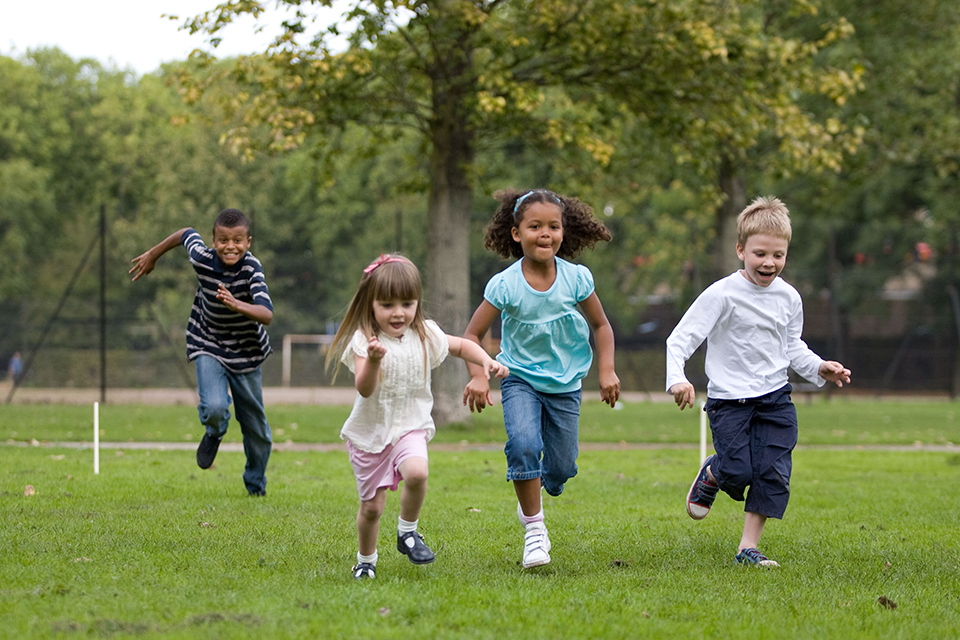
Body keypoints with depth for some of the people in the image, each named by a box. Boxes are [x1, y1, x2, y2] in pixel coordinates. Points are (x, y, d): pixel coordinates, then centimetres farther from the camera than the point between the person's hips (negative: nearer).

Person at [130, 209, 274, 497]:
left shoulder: (251, 268, -28)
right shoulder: (202, 258, -21)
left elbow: (267, 315, -40)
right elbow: (186, 234, 2)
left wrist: (237, 305, -57)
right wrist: (153, 255, 16)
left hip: (246, 351, 0)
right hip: (208, 346, 0)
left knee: (255, 426, 11)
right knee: (214, 408, -26)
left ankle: (256, 482, 41)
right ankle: (214, 434, 13)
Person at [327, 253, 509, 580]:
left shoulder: (426, 336, -1)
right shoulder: (364, 340, -13)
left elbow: (462, 346, 17)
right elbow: (365, 389, -24)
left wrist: (486, 361, -1)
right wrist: (373, 360, -42)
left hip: (411, 426, 1)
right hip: (370, 431, -1)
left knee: (417, 473, -30)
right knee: (372, 505, 3)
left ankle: (407, 531, -5)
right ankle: (366, 560, 29)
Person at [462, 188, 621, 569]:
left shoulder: (576, 279, -11)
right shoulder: (505, 285, -16)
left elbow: (600, 326, 5)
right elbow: (473, 334, -7)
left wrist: (607, 370, -5)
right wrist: (477, 376, -20)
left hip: (565, 384, 2)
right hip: (520, 379, -2)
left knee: (561, 468, 4)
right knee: (523, 444, -27)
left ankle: (533, 492, 41)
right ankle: (533, 528, -13)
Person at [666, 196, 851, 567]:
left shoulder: (788, 298, 4)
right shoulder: (723, 294, -13)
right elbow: (681, 338, -14)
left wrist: (819, 368, 0)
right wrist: (676, 379, -29)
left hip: (775, 397, 4)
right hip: (729, 398, -4)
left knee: (774, 473, -5)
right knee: (739, 472, -13)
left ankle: (748, 547, 5)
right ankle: (712, 475, 24)